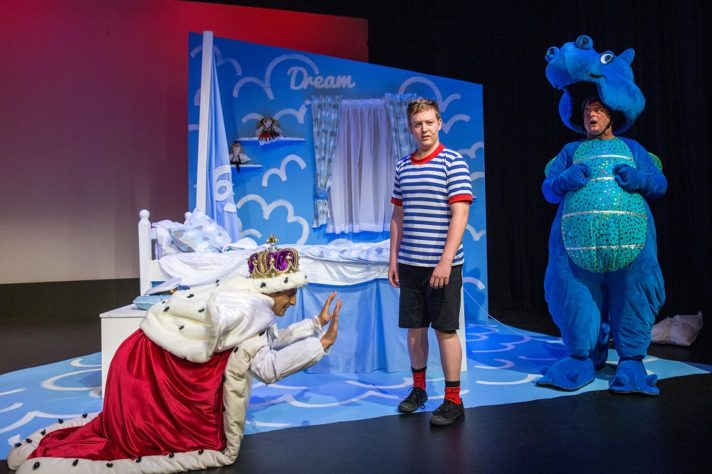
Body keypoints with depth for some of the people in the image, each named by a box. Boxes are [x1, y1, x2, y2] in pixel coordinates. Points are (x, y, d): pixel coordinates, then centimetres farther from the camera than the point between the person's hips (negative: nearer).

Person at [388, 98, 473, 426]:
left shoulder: (453, 162, -6)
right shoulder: (402, 167, 10)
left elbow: (460, 215, -13)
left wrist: (446, 261, -19)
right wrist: (394, 259, 11)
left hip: (441, 264, -5)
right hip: (409, 263, 5)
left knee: (445, 330, 2)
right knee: (414, 327, 13)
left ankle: (453, 401, 14)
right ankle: (418, 389, 30)